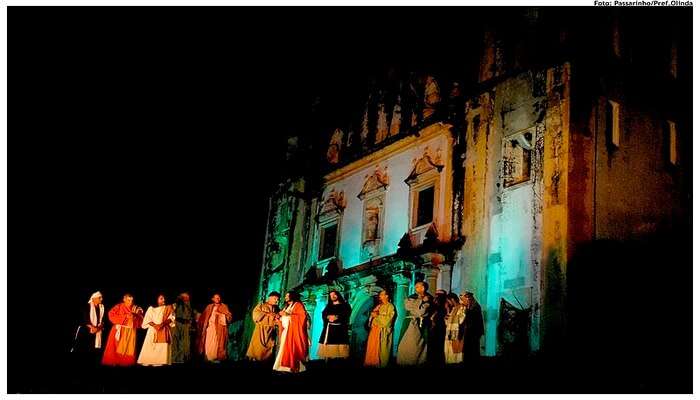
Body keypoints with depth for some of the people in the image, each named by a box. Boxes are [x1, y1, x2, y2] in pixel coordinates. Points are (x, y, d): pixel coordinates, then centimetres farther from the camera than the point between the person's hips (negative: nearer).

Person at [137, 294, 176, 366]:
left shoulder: (168, 308, 12)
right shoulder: (151, 309, 10)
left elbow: (171, 318, 1)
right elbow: (147, 320, 2)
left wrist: (162, 324, -15)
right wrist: (155, 325, -15)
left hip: (164, 331, 0)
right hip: (153, 331, 0)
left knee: (162, 348, -8)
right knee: (150, 348, -7)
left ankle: (160, 362, -9)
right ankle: (147, 362, -6)